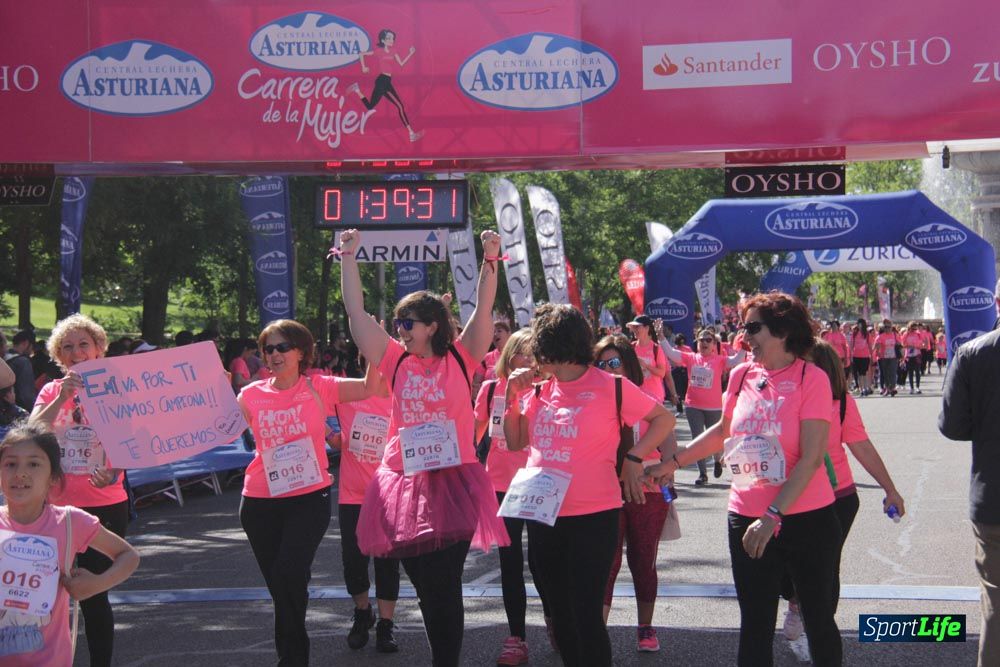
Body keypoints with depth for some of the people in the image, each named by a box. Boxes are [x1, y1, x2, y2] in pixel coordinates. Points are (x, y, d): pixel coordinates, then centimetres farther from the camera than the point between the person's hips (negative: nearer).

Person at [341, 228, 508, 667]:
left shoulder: (460, 359, 2)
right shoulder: (397, 362, 7)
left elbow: (484, 308, -7)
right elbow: (356, 311, 6)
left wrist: (490, 261, -17)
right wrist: (348, 257, 4)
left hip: (452, 482, -3)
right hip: (404, 483, 4)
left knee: (444, 586, -5)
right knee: (423, 585, 10)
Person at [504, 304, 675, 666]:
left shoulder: (610, 386, -9)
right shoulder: (540, 390, 6)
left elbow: (664, 419, 1)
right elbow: (515, 442, 15)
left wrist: (633, 457, -9)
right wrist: (513, 395, 4)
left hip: (592, 517, -6)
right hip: (543, 517, 6)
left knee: (587, 614, -7)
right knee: (560, 612, 15)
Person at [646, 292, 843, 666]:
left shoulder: (812, 378, -12)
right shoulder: (742, 375, 3)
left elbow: (811, 458, -17)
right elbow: (723, 430, 21)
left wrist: (773, 516, -23)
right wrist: (672, 463, 20)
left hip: (805, 519, -4)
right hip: (747, 519, 4)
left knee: (819, 621, 9)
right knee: (755, 626, 10)